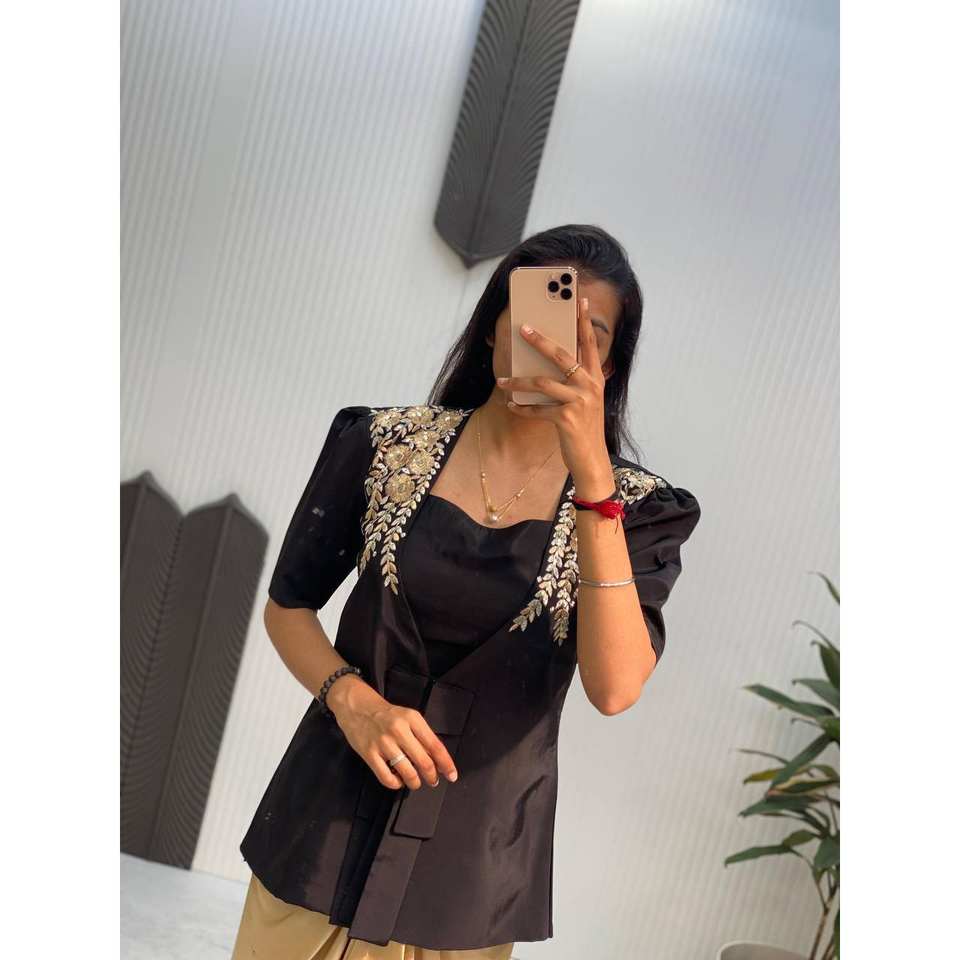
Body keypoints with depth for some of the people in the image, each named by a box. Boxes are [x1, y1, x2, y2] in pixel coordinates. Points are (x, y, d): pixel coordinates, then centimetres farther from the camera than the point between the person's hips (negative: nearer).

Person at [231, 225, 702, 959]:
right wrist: (353, 699, -16)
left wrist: (591, 471, -29)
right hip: (333, 813, 1)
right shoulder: (386, 444, -5)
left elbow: (615, 689, -24)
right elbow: (288, 604, 3)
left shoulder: (634, 504, -8)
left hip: (482, 845, -1)